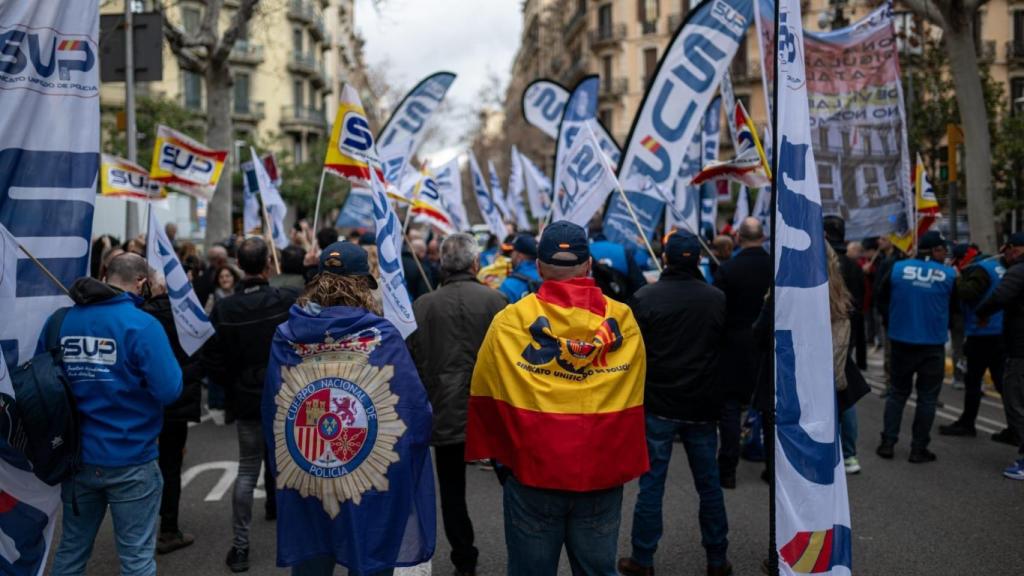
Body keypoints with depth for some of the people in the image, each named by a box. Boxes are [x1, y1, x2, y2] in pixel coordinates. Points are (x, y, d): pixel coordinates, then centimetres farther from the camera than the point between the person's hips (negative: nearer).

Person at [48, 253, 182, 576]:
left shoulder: (59, 321, 0)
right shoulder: (142, 324, -16)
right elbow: (169, 391, -19)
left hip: (77, 457, 5)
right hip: (130, 461, -5)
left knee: (71, 550, 20)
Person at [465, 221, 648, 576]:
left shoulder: (511, 322, -8)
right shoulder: (623, 320, -3)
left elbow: (487, 395, 0)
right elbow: (632, 400, 5)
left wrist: (488, 452, 13)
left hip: (532, 471, -1)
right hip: (603, 473, 2)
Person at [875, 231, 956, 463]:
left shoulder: (897, 269, -4)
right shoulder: (950, 275, -7)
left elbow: (882, 299, 7)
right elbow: (956, 307, 6)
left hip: (901, 341, 2)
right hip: (933, 344, -2)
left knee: (897, 392, 15)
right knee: (927, 397, 8)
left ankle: (888, 443, 12)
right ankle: (919, 448, 10)